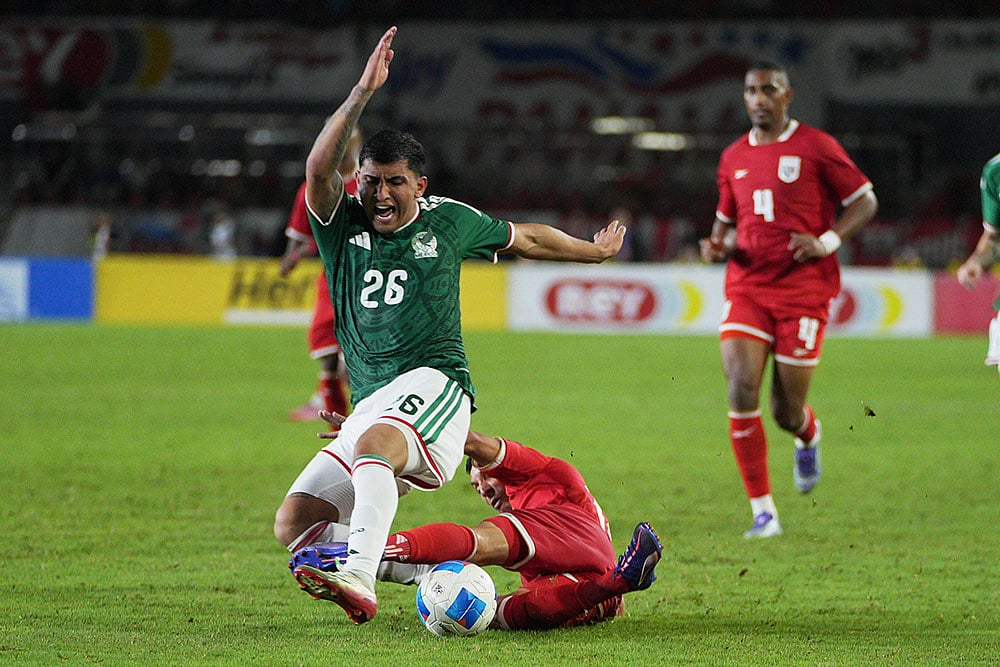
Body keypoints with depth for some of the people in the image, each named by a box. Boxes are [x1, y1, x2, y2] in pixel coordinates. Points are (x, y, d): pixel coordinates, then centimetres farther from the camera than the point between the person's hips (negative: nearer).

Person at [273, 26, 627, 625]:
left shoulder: (447, 221, 10)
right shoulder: (342, 225, 9)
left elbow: (524, 239, 29)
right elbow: (319, 167, -12)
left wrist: (594, 251, 41)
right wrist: (363, 94, -21)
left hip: (433, 382, -4)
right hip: (371, 405, 4)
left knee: (373, 445, -39)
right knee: (294, 524, -8)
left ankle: (360, 578, -58)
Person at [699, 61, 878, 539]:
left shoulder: (816, 147, -2)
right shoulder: (733, 158, 11)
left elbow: (864, 202, 2)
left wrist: (827, 242, -14)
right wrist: (718, 246, 2)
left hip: (803, 289, -3)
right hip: (746, 288, 3)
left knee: (787, 411, -1)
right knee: (741, 391, -15)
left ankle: (809, 437, 40)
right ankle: (763, 513, -8)